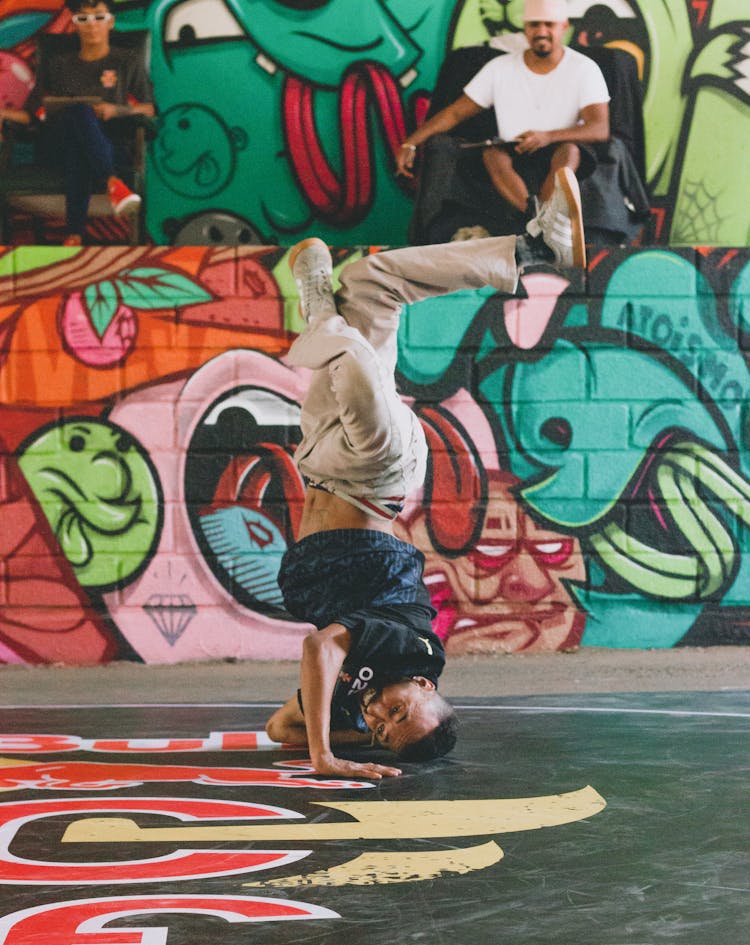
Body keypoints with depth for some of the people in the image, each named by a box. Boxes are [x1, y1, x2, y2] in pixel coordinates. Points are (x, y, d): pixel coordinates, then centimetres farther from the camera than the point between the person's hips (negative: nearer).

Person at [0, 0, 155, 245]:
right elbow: (34, 113, 14)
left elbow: (148, 110, 8)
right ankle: (112, 182, -53)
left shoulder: (127, 62, 18)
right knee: (81, 112, -37)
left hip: (110, 145, -1)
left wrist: (116, 110, -12)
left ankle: (74, 233, -50)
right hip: (58, 146, 1)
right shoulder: (61, 66, 23)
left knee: (78, 151, -41)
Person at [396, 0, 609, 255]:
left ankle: (539, 222, -57)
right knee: (492, 153, -31)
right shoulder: (501, 68, 6)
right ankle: (541, 219, -54)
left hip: (563, 159, -2)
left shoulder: (584, 69, -1)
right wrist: (410, 144, -5)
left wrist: (548, 137, -31)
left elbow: (600, 129, -14)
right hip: (516, 162, 2)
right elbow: (455, 112, 9)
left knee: (569, 150, -36)